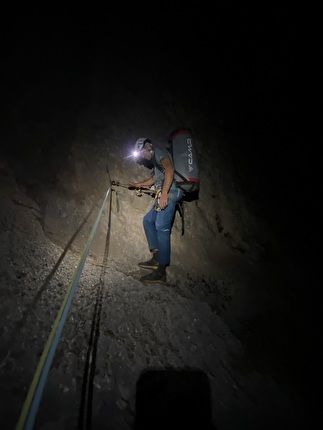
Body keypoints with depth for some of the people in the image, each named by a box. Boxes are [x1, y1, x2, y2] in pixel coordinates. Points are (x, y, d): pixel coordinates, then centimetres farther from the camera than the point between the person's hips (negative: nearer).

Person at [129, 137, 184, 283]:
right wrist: (138, 185, 50)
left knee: (161, 228, -16)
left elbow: (169, 169, -19)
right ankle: (156, 258, 10)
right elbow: (154, 178, 44)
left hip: (169, 192, -11)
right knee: (148, 220, 14)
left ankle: (161, 272, -15)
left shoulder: (158, 151, 0)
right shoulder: (156, 159, 30)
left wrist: (164, 193, -27)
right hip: (165, 194, 11)